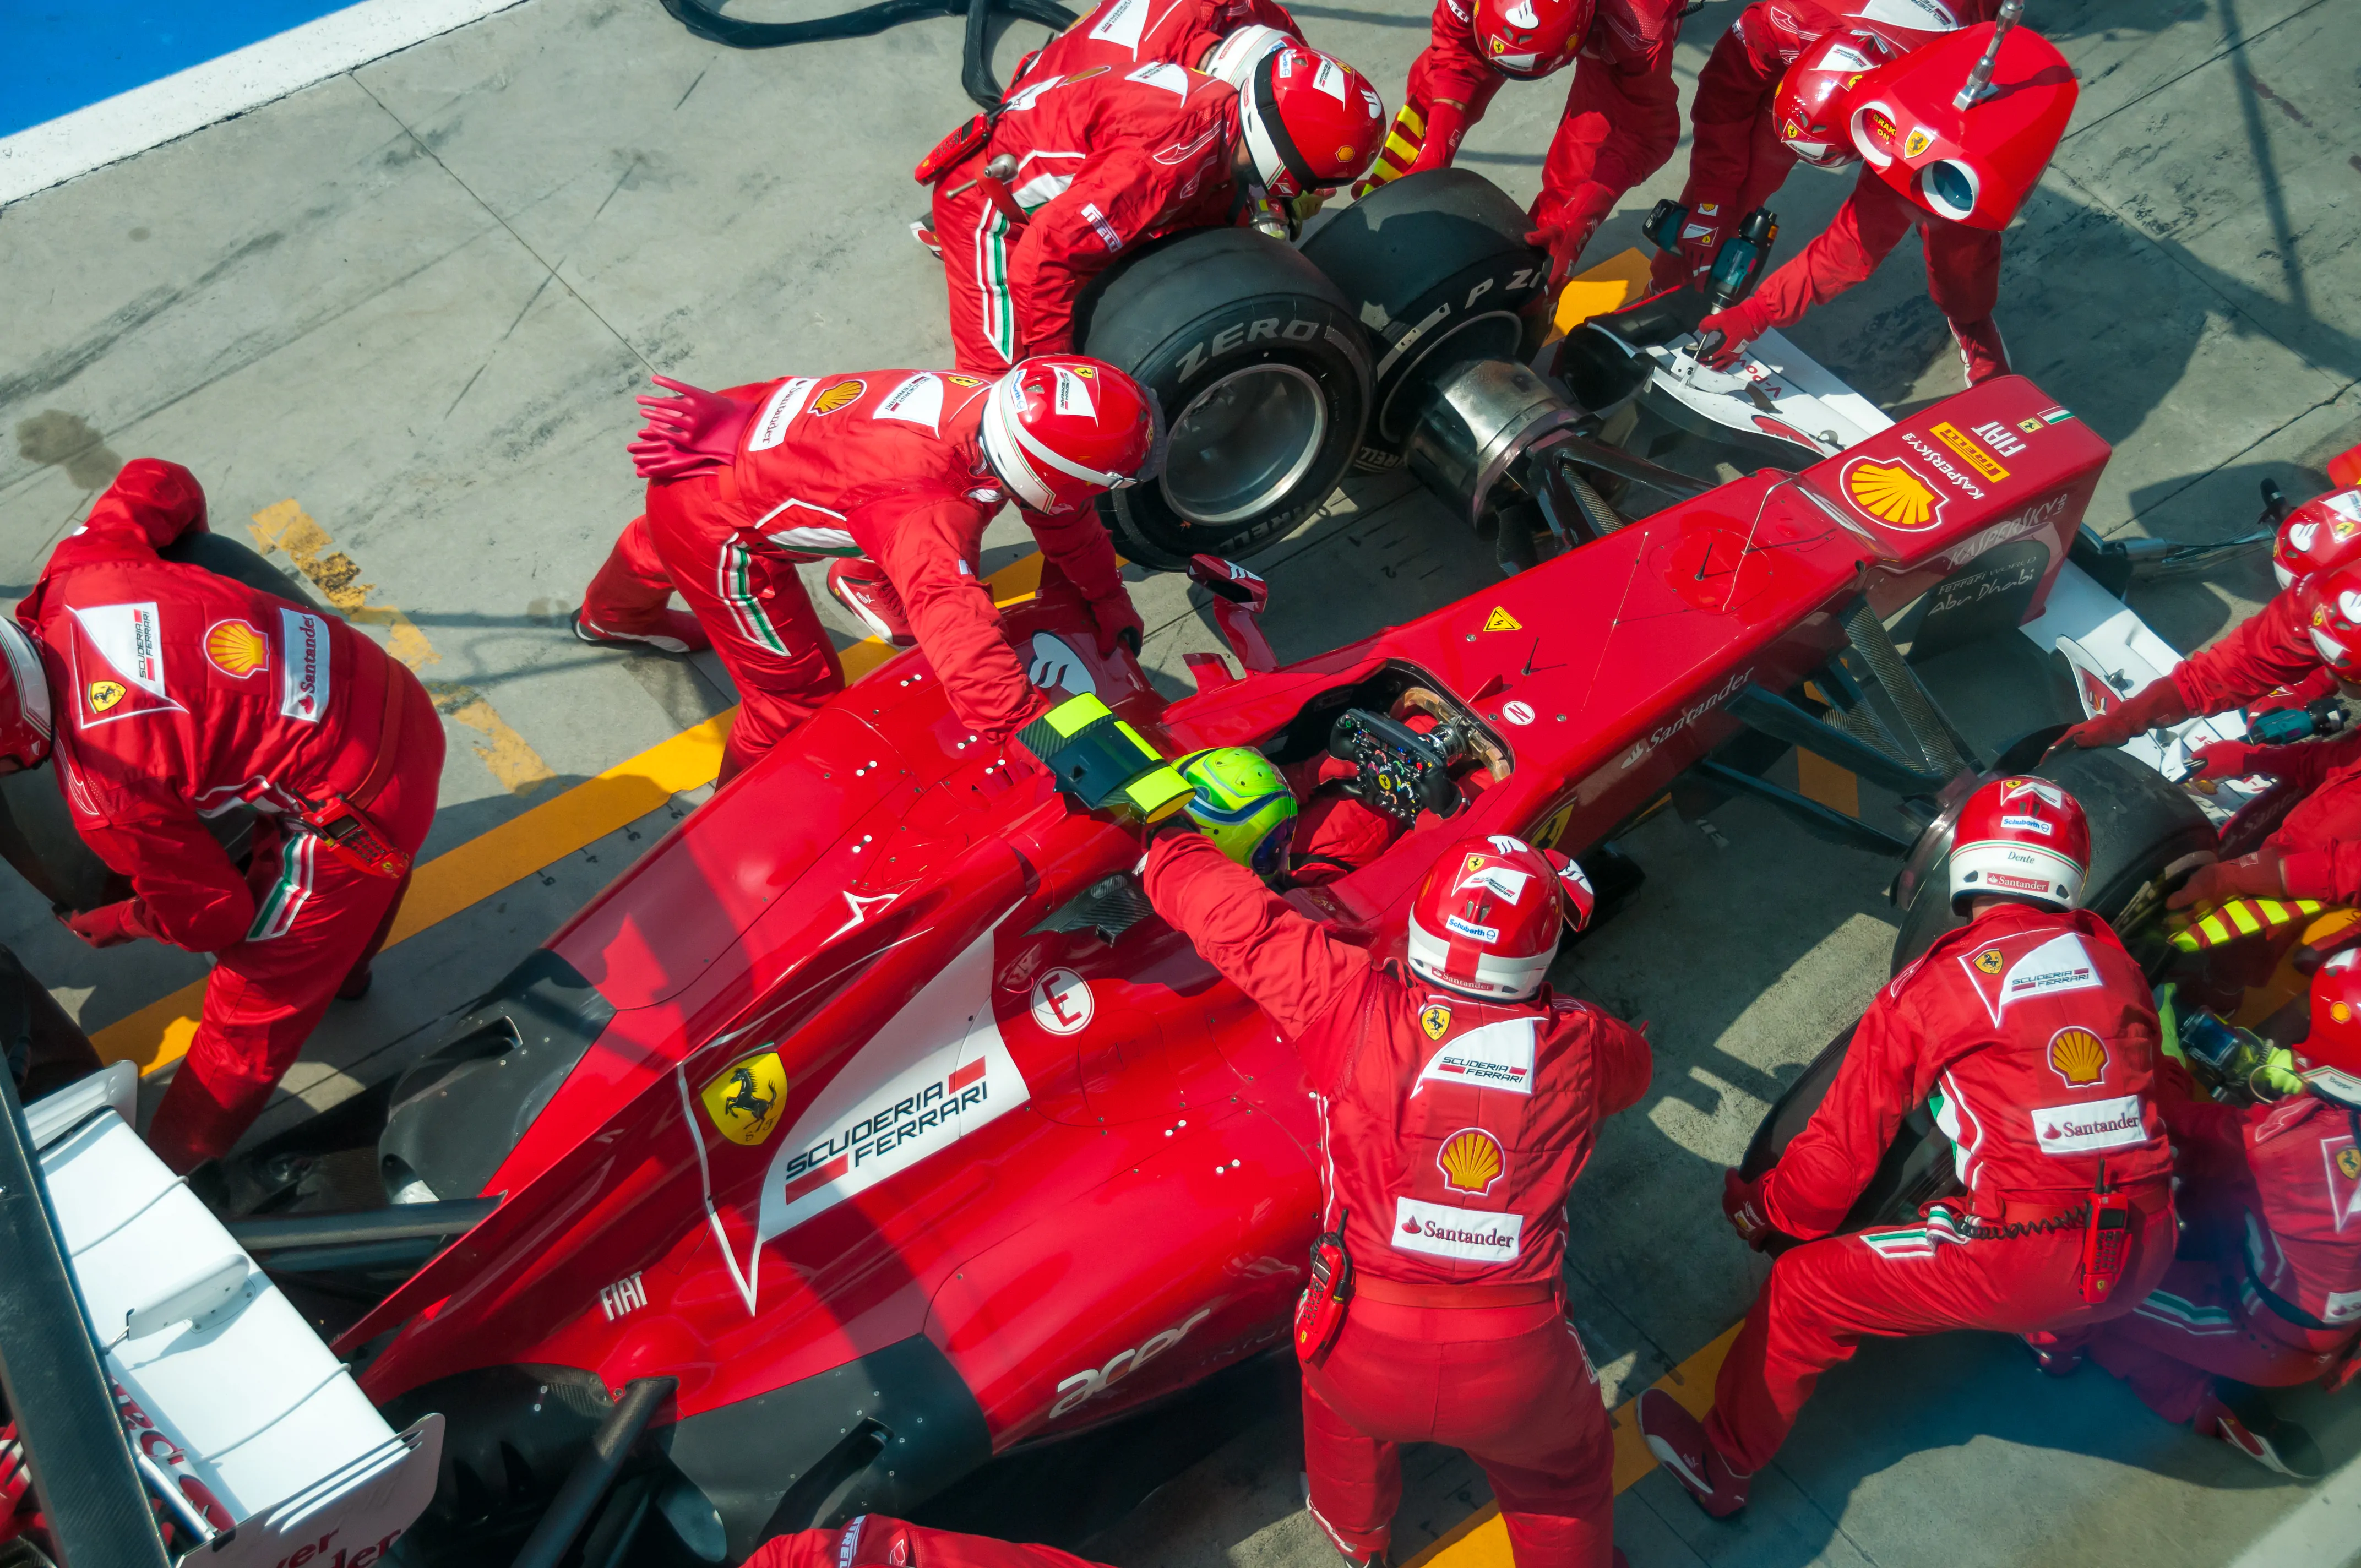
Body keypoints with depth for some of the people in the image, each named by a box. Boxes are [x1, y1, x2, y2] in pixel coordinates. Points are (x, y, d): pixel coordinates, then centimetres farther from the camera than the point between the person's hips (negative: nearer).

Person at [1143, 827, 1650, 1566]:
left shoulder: (1356, 1006, -14)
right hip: (1516, 1375, -1)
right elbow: (1631, 1065, 18)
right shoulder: (1577, 1048, -7)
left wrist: (1170, 847, 16)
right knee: (1566, 1479, 32)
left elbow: (1237, 916, -4)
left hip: (1366, 1362, 1)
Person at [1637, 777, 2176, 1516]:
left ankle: (1722, 1463, 25)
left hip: (2025, 1263, -6)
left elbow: (1845, 1139, 2)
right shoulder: (2113, 959, 8)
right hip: (2146, 1250, 6)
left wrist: (1765, 1214, 20)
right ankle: (2053, 1332, 61)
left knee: (1804, 1288, 10)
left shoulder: (1931, 988, -4)